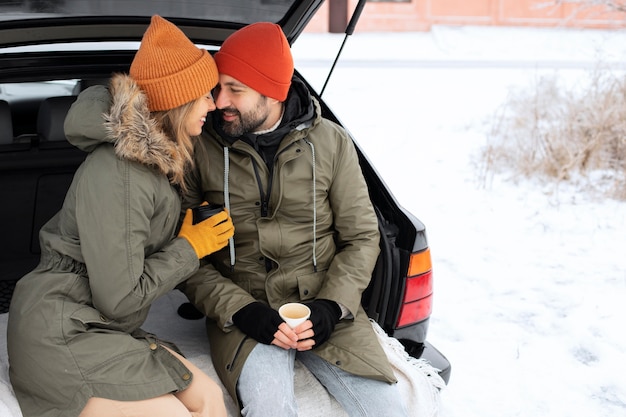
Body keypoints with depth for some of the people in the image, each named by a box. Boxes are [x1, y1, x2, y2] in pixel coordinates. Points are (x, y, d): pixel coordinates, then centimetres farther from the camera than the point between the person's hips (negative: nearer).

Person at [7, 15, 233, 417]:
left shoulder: (158, 155, 6)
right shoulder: (117, 175, -23)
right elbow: (119, 297, -22)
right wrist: (190, 247, -12)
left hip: (100, 325, 9)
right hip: (60, 334, -9)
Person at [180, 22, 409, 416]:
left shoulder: (331, 142, 0)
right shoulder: (201, 150, -4)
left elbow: (361, 237, 5)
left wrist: (331, 306, -10)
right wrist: (241, 310, -15)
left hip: (323, 305, 2)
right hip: (243, 309, -1)